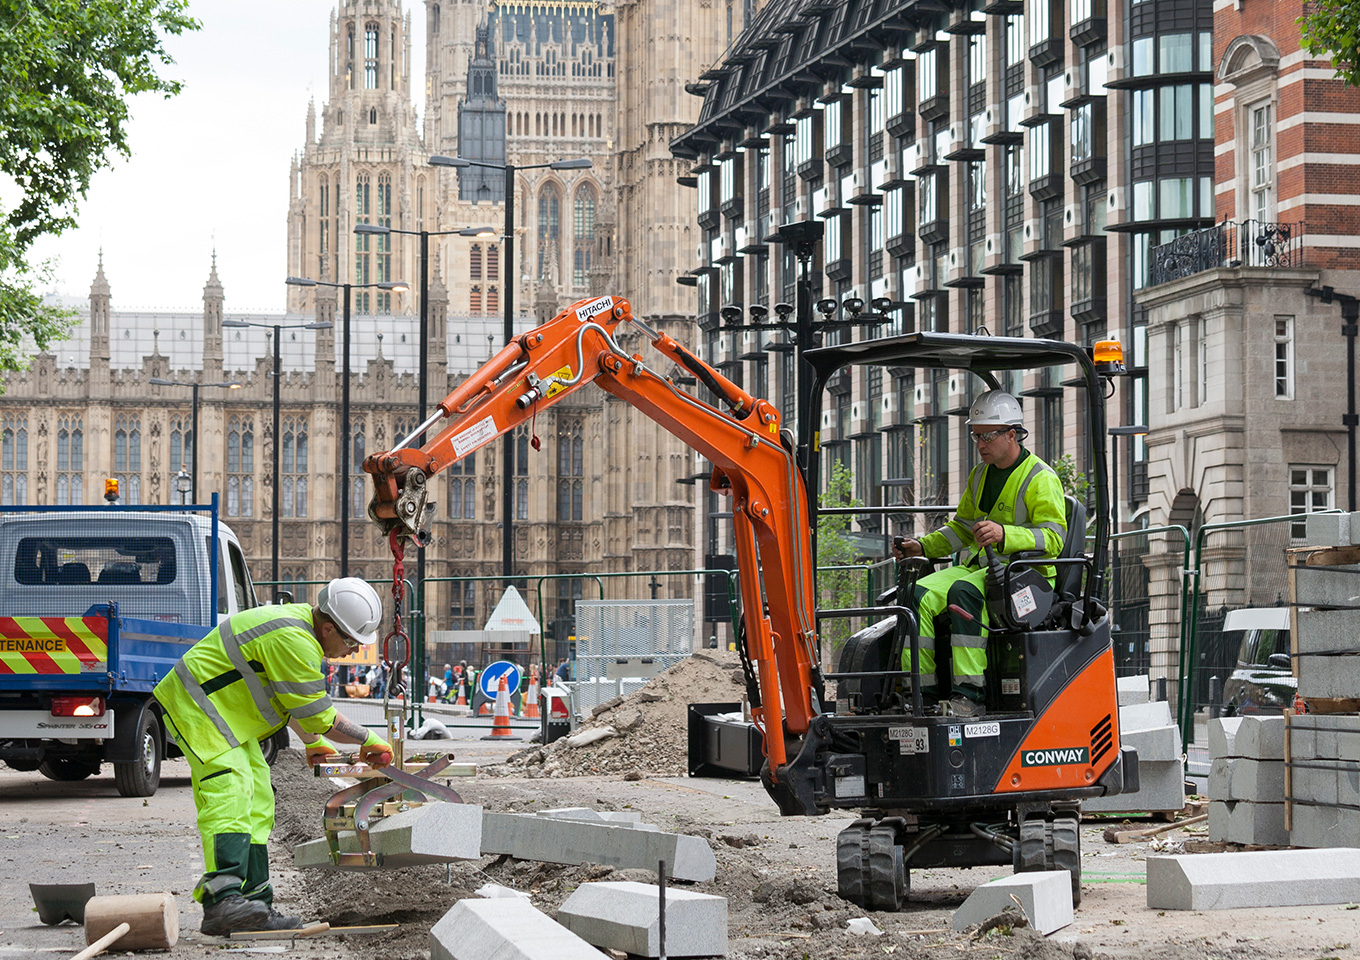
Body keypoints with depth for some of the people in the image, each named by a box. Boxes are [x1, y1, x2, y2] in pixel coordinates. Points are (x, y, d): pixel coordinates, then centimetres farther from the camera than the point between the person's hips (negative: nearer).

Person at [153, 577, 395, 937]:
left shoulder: (301, 627, 12)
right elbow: (318, 715, -18)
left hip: (224, 713, 11)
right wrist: (369, 741, -5)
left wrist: (314, 742, 39)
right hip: (197, 705, -11)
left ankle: (255, 907, 8)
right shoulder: (293, 640, -24)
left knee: (256, 803, 8)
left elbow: (294, 699, 30)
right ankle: (222, 900, -40)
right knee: (230, 797, -26)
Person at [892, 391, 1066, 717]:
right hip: (978, 565, 7)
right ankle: (920, 690, -24)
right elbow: (962, 527, 31)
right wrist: (923, 546, 14)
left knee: (963, 593, -37)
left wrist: (1005, 534, -33)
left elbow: (1053, 538, -16)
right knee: (920, 596, -19)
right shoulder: (979, 475, 20)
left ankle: (970, 693, -40)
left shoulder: (1041, 479, -5)